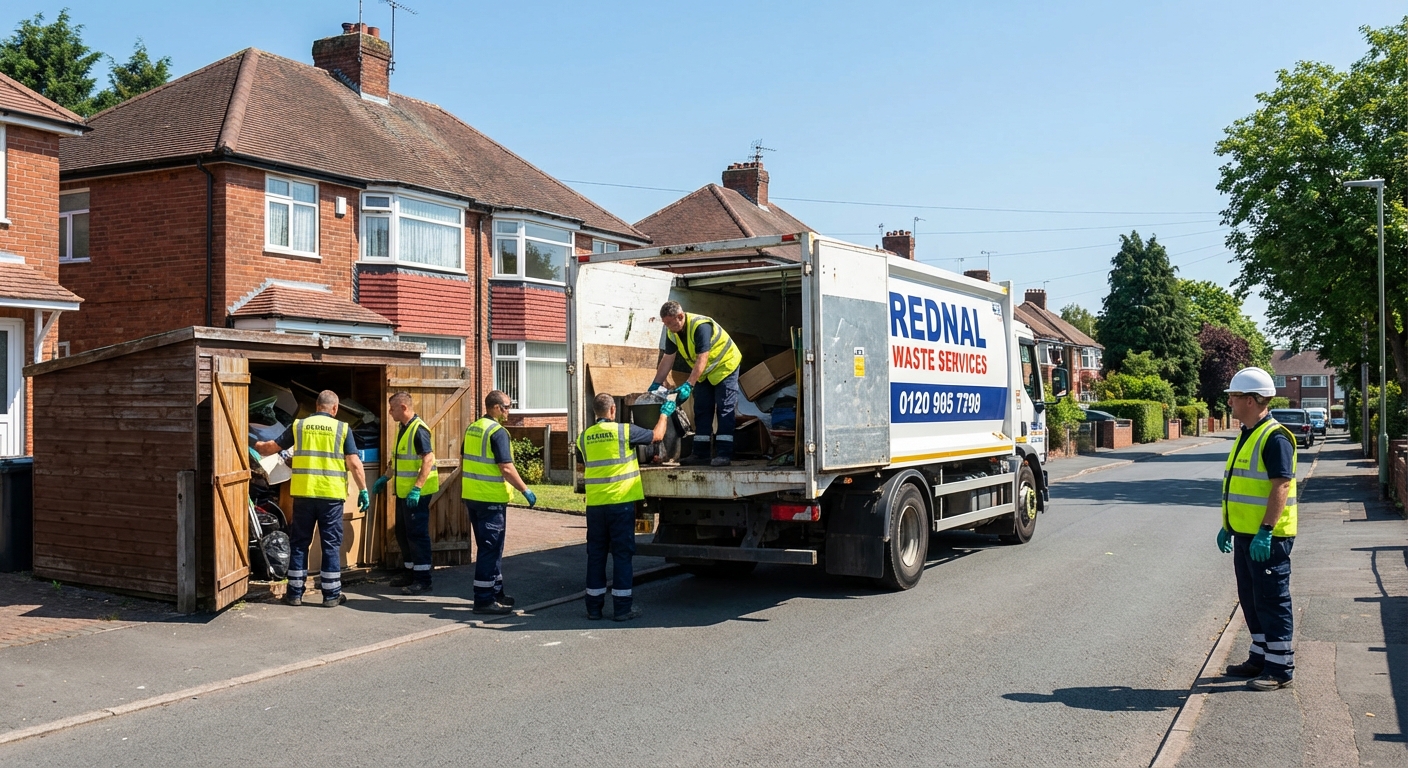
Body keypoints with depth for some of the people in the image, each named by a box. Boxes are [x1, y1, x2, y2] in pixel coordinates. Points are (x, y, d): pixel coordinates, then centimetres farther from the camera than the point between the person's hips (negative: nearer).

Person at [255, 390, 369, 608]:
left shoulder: (299, 426, 5)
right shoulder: (342, 428, -1)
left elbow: (273, 447, 12)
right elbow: (354, 463, -6)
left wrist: (258, 446, 34)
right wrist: (363, 490, 1)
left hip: (303, 493, 2)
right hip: (331, 494, -2)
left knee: (299, 542, 11)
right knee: (331, 544, 5)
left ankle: (295, 592, 15)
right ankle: (331, 594, 8)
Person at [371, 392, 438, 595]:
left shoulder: (419, 429, -17)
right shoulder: (403, 428, 13)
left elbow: (428, 460, -24)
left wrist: (417, 489, -28)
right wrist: (386, 478, 22)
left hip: (417, 493, -10)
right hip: (403, 491, 10)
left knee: (417, 534, -5)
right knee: (402, 533, 16)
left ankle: (422, 580, 1)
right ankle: (410, 572, 27)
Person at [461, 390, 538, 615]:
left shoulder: (472, 428, 11)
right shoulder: (497, 432, -16)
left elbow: (463, 462, 18)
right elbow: (506, 469, -20)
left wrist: (463, 488, 26)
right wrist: (526, 490, -13)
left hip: (471, 496, 9)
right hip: (490, 499, -9)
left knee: (490, 546, 18)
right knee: (490, 548, -2)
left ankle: (496, 592, 27)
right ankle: (484, 600, 1)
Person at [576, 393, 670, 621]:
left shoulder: (584, 437, 5)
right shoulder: (624, 431, -7)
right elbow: (657, 435, 5)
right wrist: (664, 414, 22)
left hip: (594, 504, 4)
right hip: (621, 502, -4)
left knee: (596, 553, 10)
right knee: (622, 553, 3)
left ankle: (594, 606, 15)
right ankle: (622, 607, 6)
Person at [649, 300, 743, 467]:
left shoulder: (701, 326, -33)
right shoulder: (672, 332, -8)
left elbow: (702, 359, -37)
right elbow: (668, 359, -1)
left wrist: (688, 385, -43)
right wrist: (656, 384, -5)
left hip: (724, 366, -8)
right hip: (704, 372, 8)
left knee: (725, 410, -11)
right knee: (701, 411, 5)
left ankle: (724, 454, -15)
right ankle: (701, 454, 8)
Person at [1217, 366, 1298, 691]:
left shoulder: (1275, 437, -16)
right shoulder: (1246, 435, 15)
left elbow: (1281, 486, -22)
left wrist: (1265, 532, -26)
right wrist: (1227, 526, 21)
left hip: (1267, 538, -10)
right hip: (1245, 535, 10)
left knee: (1272, 601, -2)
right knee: (1251, 600, 16)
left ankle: (1280, 668, 7)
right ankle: (1260, 658, 28)